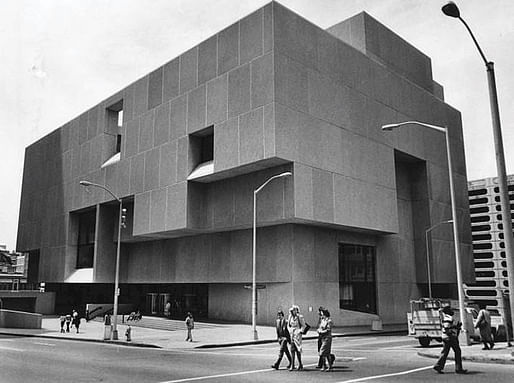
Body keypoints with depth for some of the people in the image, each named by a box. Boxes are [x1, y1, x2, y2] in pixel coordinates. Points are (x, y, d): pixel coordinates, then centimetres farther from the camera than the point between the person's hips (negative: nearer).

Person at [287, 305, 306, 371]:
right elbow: (288, 325, 17)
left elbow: (303, 326, -2)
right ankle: (292, 365, 6)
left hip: (298, 334, -4)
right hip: (292, 335, 4)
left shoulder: (300, 317, -6)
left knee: (298, 349, -2)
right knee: (292, 350, 3)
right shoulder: (290, 317, 8)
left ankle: (300, 365, 10)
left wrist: (300, 331, -11)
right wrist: (290, 331, 3)